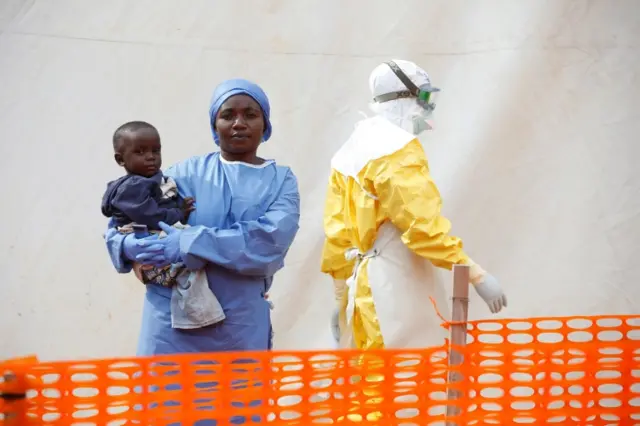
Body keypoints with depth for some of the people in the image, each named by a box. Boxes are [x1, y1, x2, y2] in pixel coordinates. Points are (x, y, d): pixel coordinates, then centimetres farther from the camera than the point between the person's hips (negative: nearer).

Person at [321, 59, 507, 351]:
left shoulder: (352, 151, 15)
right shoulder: (397, 151, -11)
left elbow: (338, 233, 16)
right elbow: (424, 225, -19)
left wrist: (342, 297, 21)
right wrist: (475, 273, -16)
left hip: (364, 292, 9)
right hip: (396, 291, -9)